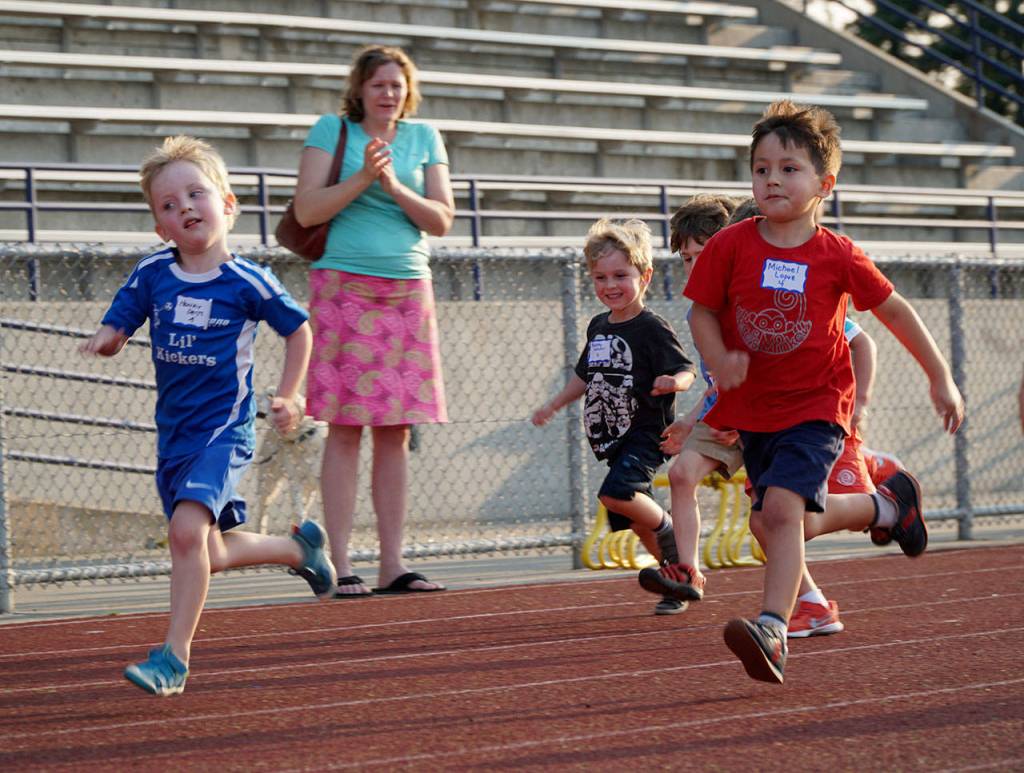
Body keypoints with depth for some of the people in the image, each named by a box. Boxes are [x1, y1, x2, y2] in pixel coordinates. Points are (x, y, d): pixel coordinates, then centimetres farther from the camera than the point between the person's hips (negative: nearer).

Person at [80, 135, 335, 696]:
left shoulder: (247, 283, -9)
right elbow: (116, 330, 5)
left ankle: (174, 656, -19)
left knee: (187, 529, -25)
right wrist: (107, 338, -18)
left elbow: (298, 330, 5)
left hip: (224, 429, -5)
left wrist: (286, 397, 0)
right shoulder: (151, 275, 0)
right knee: (208, 556, 12)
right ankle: (299, 547, 39)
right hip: (173, 433, 5)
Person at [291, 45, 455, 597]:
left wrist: (395, 187, -10)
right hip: (344, 287, -3)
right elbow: (306, 211, -6)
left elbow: (441, 221, 5)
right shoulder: (331, 130, 3)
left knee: (396, 431, 3)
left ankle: (393, 565, 6)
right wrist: (363, 178, -16)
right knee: (345, 428, -6)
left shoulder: (424, 138, 12)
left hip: (407, 291, 3)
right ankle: (340, 565, -6)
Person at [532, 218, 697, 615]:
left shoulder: (652, 328, -11)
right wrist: (553, 406, 24)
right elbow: (585, 375, 26)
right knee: (637, 521, 9)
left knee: (615, 493, -28)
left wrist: (673, 382, -36)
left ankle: (670, 533, -4)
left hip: (646, 433, -8)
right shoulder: (598, 327, 12)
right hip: (613, 440, 8)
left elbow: (686, 370, -15)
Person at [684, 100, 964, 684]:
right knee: (772, 519, 13)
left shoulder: (838, 257, -9)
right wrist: (719, 360, -18)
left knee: (781, 507, -23)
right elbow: (703, 312, 3)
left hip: (815, 407, -4)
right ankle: (888, 504, 38)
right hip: (752, 408, 4)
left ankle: (773, 629, -28)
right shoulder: (730, 246, -6)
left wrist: (941, 378, 6)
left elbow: (896, 311, 3)